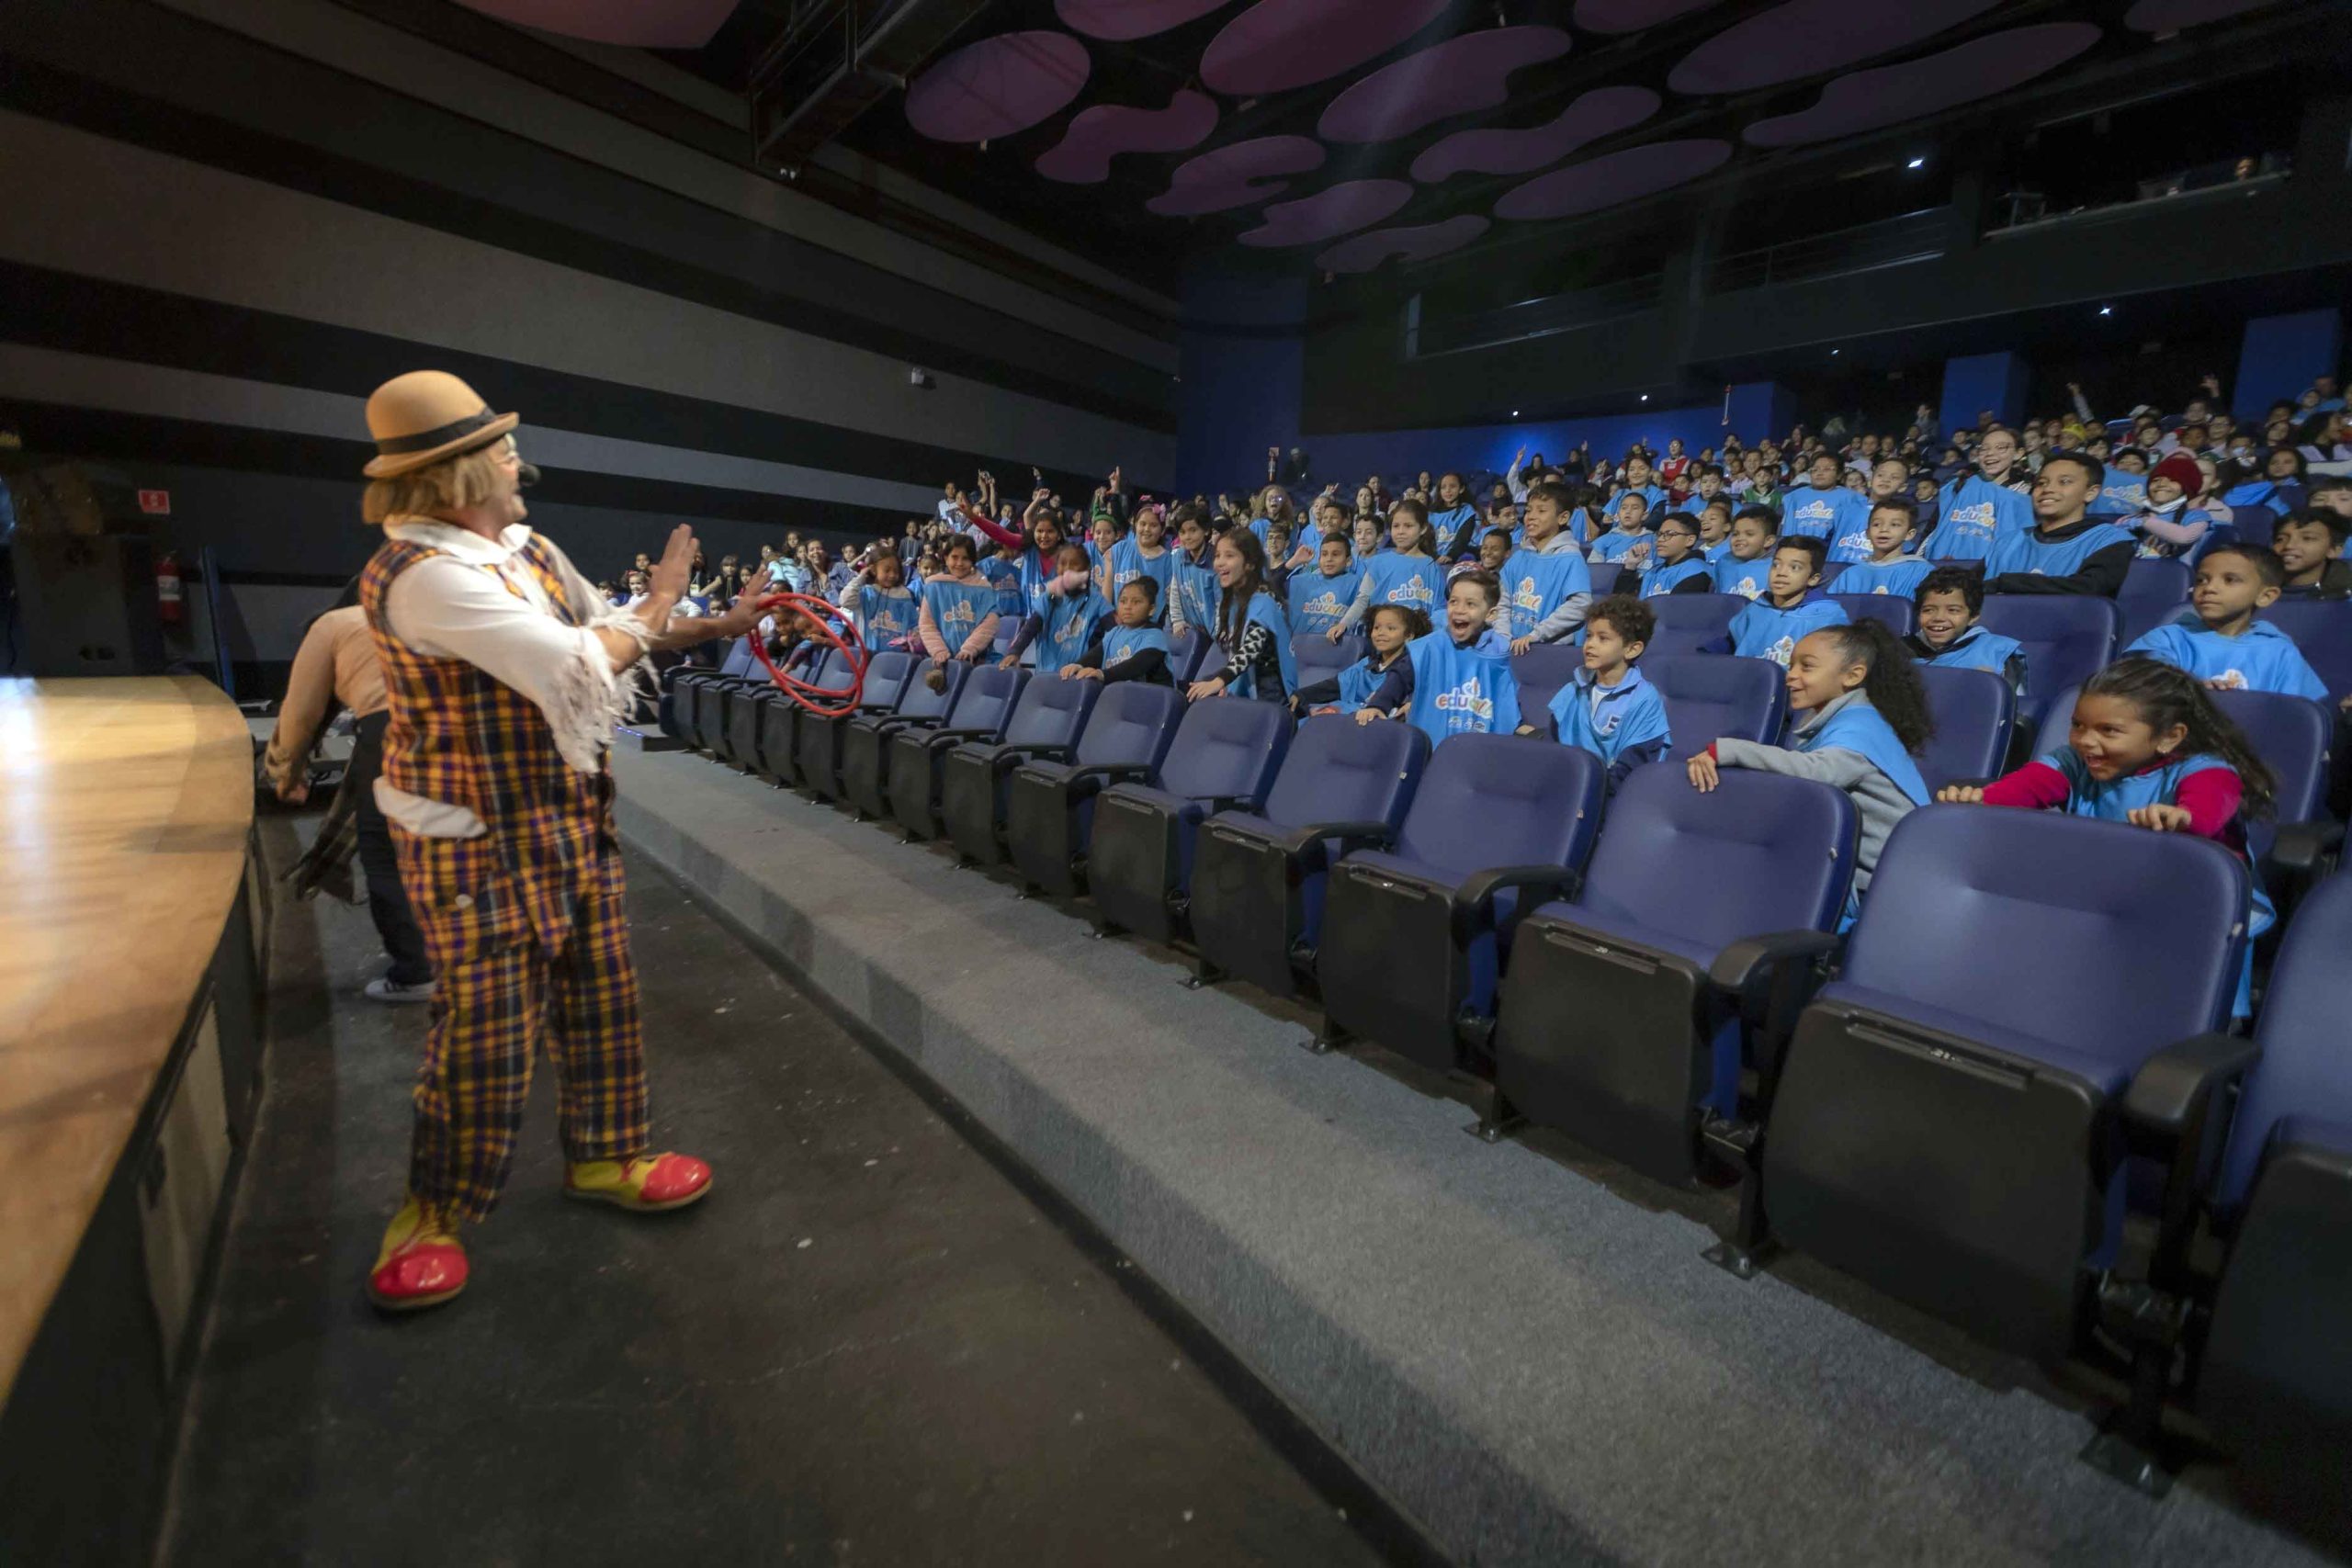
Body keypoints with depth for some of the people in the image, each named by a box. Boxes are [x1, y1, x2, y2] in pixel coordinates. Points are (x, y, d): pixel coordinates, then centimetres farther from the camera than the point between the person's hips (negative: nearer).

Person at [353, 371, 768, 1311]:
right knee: (487, 1027, 4)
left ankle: (601, 1156, 34)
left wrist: (716, 625, 13)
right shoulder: (423, 574, -23)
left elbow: (606, 631, 19)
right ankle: (435, 1213, 28)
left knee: (599, 1002, 15)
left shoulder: (528, 551, 6)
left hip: (568, 823, 9)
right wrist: (657, 604, -10)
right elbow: (582, 668, -27)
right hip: (478, 846, -8)